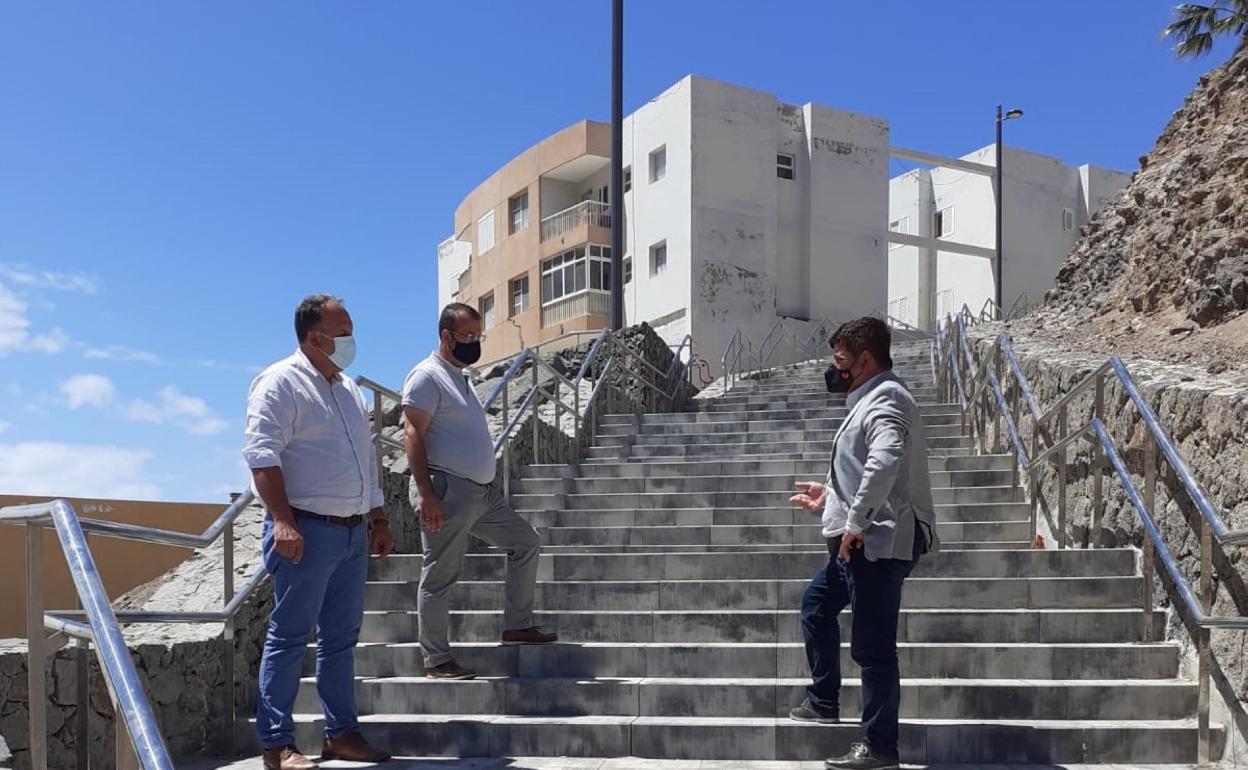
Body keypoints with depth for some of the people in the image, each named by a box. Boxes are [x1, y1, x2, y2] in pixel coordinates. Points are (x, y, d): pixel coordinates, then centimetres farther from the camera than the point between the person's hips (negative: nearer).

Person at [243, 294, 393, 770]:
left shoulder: (348, 390, 19)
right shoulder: (281, 383, -6)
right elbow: (262, 453, -16)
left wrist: (378, 521, 21)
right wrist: (283, 521, -24)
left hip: (352, 533, 8)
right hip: (308, 532, -8)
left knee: (342, 637, 12)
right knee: (290, 637, -3)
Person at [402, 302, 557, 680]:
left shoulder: (460, 378, 19)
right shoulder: (427, 376, -10)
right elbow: (413, 434, -17)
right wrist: (426, 494, -23)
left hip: (484, 492, 10)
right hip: (448, 492, -10)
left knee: (526, 542, 13)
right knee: (440, 577, -2)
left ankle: (517, 625, 20)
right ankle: (436, 660, 7)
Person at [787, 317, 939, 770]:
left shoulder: (885, 399, -15)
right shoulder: (871, 399, 18)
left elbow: (885, 463, -33)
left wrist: (856, 522, -28)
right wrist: (830, 498, 30)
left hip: (878, 543, -11)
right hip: (864, 542, 11)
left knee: (873, 647, -5)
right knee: (817, 602, 24)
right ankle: (823, 703, 34)